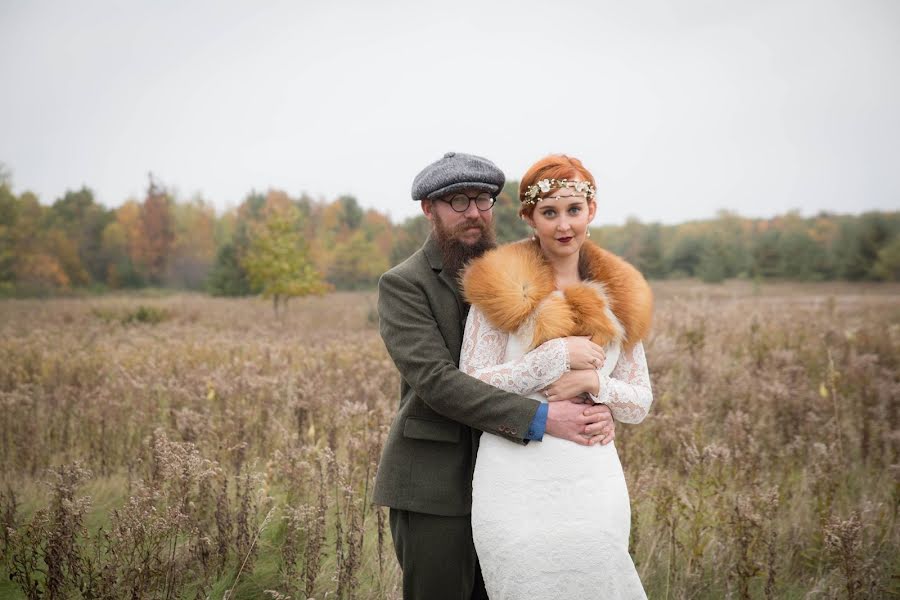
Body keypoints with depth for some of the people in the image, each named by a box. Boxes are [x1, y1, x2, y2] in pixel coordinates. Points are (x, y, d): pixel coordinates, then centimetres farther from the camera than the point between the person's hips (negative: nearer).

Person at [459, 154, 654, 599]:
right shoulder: (503, 288, -3)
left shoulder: (617, 295, 8)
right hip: (519, 489, -3)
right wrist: (558, 357, -15)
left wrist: (592, 382, -10)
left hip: (594, 484, 3)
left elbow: (639, 403, 10)